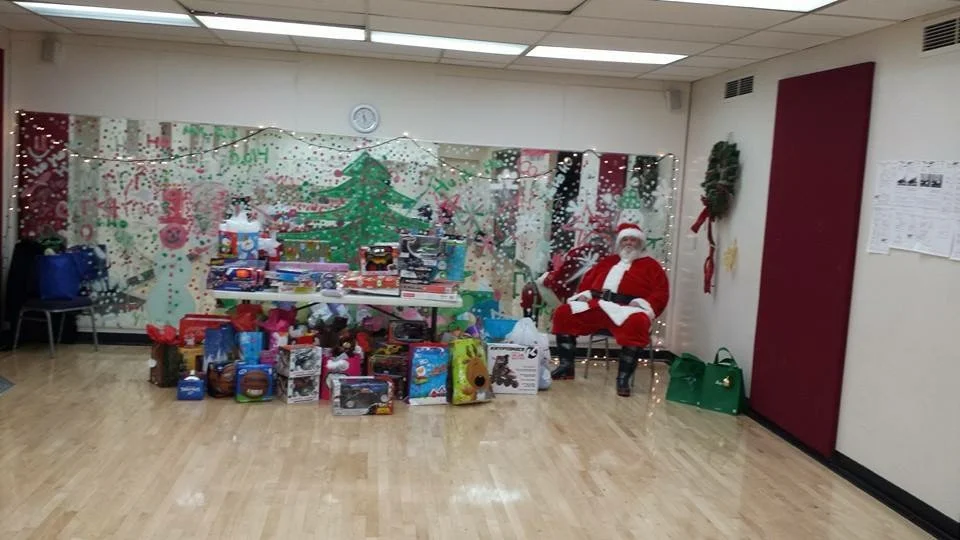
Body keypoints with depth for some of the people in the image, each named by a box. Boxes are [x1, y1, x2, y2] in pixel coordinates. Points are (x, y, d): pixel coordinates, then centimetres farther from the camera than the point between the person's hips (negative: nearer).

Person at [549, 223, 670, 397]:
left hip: (627, 308, -4)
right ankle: (566, 366, -8)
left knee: (637, 324, -40)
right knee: (563, 313, -14)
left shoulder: (650, 265, 15)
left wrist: (644, 305, -15)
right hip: (596, 304, 5)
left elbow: (661, 293, 3)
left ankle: (623, 378, -34)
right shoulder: (608, 261, 28)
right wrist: (583, 294, 5)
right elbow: (588, 279, 27)